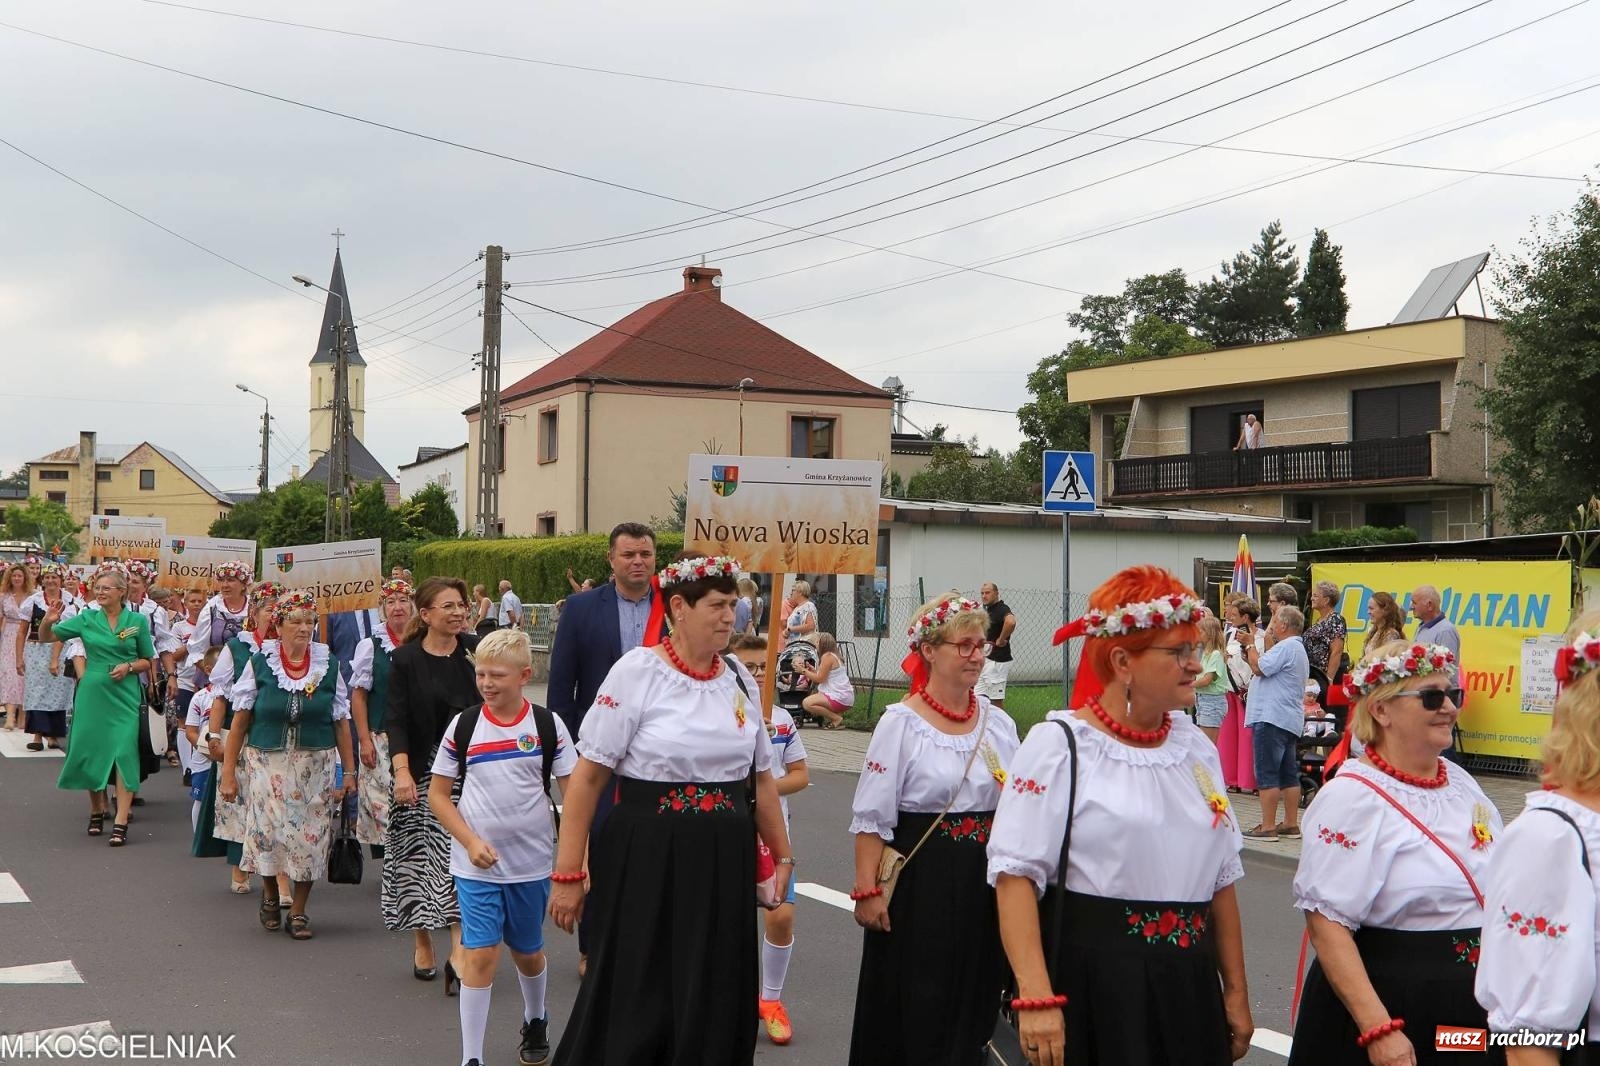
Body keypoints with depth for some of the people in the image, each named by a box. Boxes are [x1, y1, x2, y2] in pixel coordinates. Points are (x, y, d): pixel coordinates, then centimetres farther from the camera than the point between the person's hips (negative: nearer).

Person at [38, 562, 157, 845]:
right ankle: (96, 811, 29)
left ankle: (121, 822, -9)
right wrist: (48, 620, -16)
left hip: (125, 696, -2)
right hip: (92, 693, 2)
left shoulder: (138, 621, 1)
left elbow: (148, 662, 8)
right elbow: (46, 637, 5)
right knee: (90, 750, 8)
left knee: (124, 752, -9)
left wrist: (129, 666, -12)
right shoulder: (86, 619, 3)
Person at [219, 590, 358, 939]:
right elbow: (240, 720, 1)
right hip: (267, 763, -1)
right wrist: (228, 771, -1)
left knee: (310, 837, 0)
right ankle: (269, 894, 24)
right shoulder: (260, 664, -1)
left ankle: (298, 910, 18)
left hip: (316, 765, 1)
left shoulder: (329, 665, 3)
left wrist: (349, 771, 6)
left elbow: (341, 723, 7)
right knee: (268, 829, -7)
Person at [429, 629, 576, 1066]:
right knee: (480, 954, -7)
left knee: (527, 952, 17)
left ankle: (535, 1022, 43)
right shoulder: (462, 726, -3)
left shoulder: (548, 725, -5)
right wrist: (471, 841, -11)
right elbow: (438, 793, 2)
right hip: (475, 866, -1)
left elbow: (574, 791, -2)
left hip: (532, 863, 1)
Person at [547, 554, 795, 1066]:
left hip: (725, 862, 5)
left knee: (714, 1008, 10)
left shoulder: (740, 679, 7)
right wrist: (568, 873, -12)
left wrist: (783, 855, 18)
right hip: (646, 857, -5)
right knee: (638, 1007, 2)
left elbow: (761, 777, 17)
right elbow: (588, 776, -10)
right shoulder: (637, 672, -9)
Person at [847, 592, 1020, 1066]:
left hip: (985, 880, 5)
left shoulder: (999, 723, 6)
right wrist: (868, 891, -14)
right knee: (915, 1005, 2)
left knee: (975, 1000, 13)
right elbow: (871, 818, -10)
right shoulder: (901, 723, -9)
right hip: (920, 880, -5)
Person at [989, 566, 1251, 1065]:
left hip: (1188, 985, 6)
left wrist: (1236, 992, 14)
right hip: (1089, 983, -5)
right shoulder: (1060, 745, -10)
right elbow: (1017, 875, -16)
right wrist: (1036, 998, -24)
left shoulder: (1196, 747, 9)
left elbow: (1221, 879, 14)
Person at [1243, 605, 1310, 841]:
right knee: (1288, 774, 11)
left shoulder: (1285, 647, -13)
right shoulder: (1299, 649, 22)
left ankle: (1267, 826, -8)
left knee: (1267, 773, -8)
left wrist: (1250, 647, -2)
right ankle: (1291, 824, 15)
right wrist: (1253, 657, 12)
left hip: (1272, 718, -11)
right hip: (1290, 721, 11)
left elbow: (1259, 668, -16)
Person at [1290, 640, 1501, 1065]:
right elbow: (1327, 922, -21)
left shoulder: (1463, 784, 7)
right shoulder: (1352, 796, -15)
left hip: (1475, 1006, 7)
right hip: (1390, 1002, -7)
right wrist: (1378, 1029, -26)